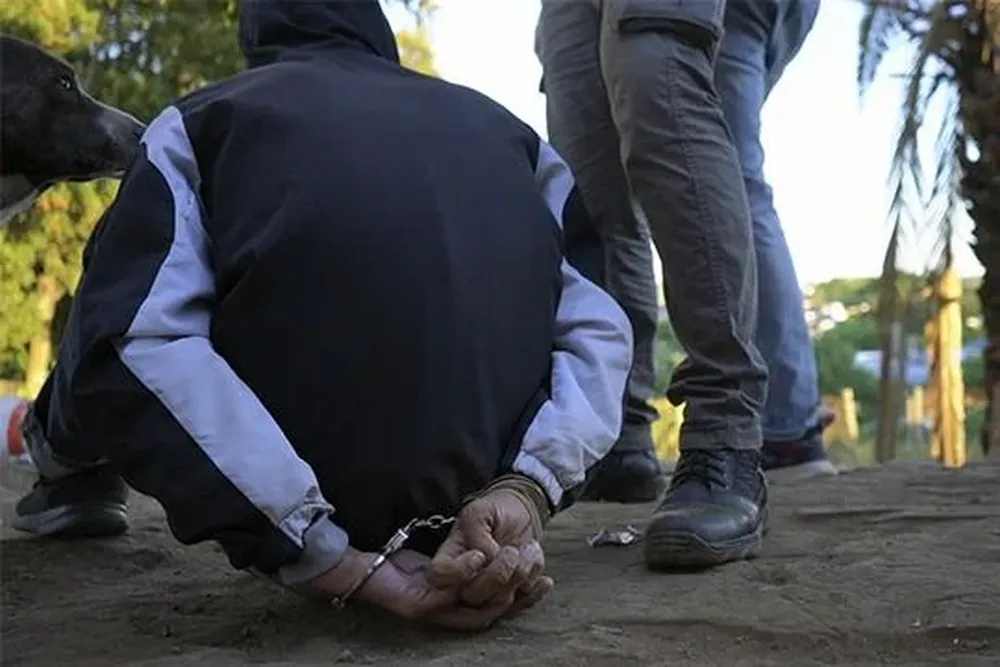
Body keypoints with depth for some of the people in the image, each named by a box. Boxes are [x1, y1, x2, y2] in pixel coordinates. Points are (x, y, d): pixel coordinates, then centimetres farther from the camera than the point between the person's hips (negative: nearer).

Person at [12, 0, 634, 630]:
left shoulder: (202, 121, 3)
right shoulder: (509, 131, 14)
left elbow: (139, 344, -15)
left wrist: (335, 560, -18)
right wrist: (525, 486, -13)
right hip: (477, 503, 4)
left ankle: (73, 470, 42)